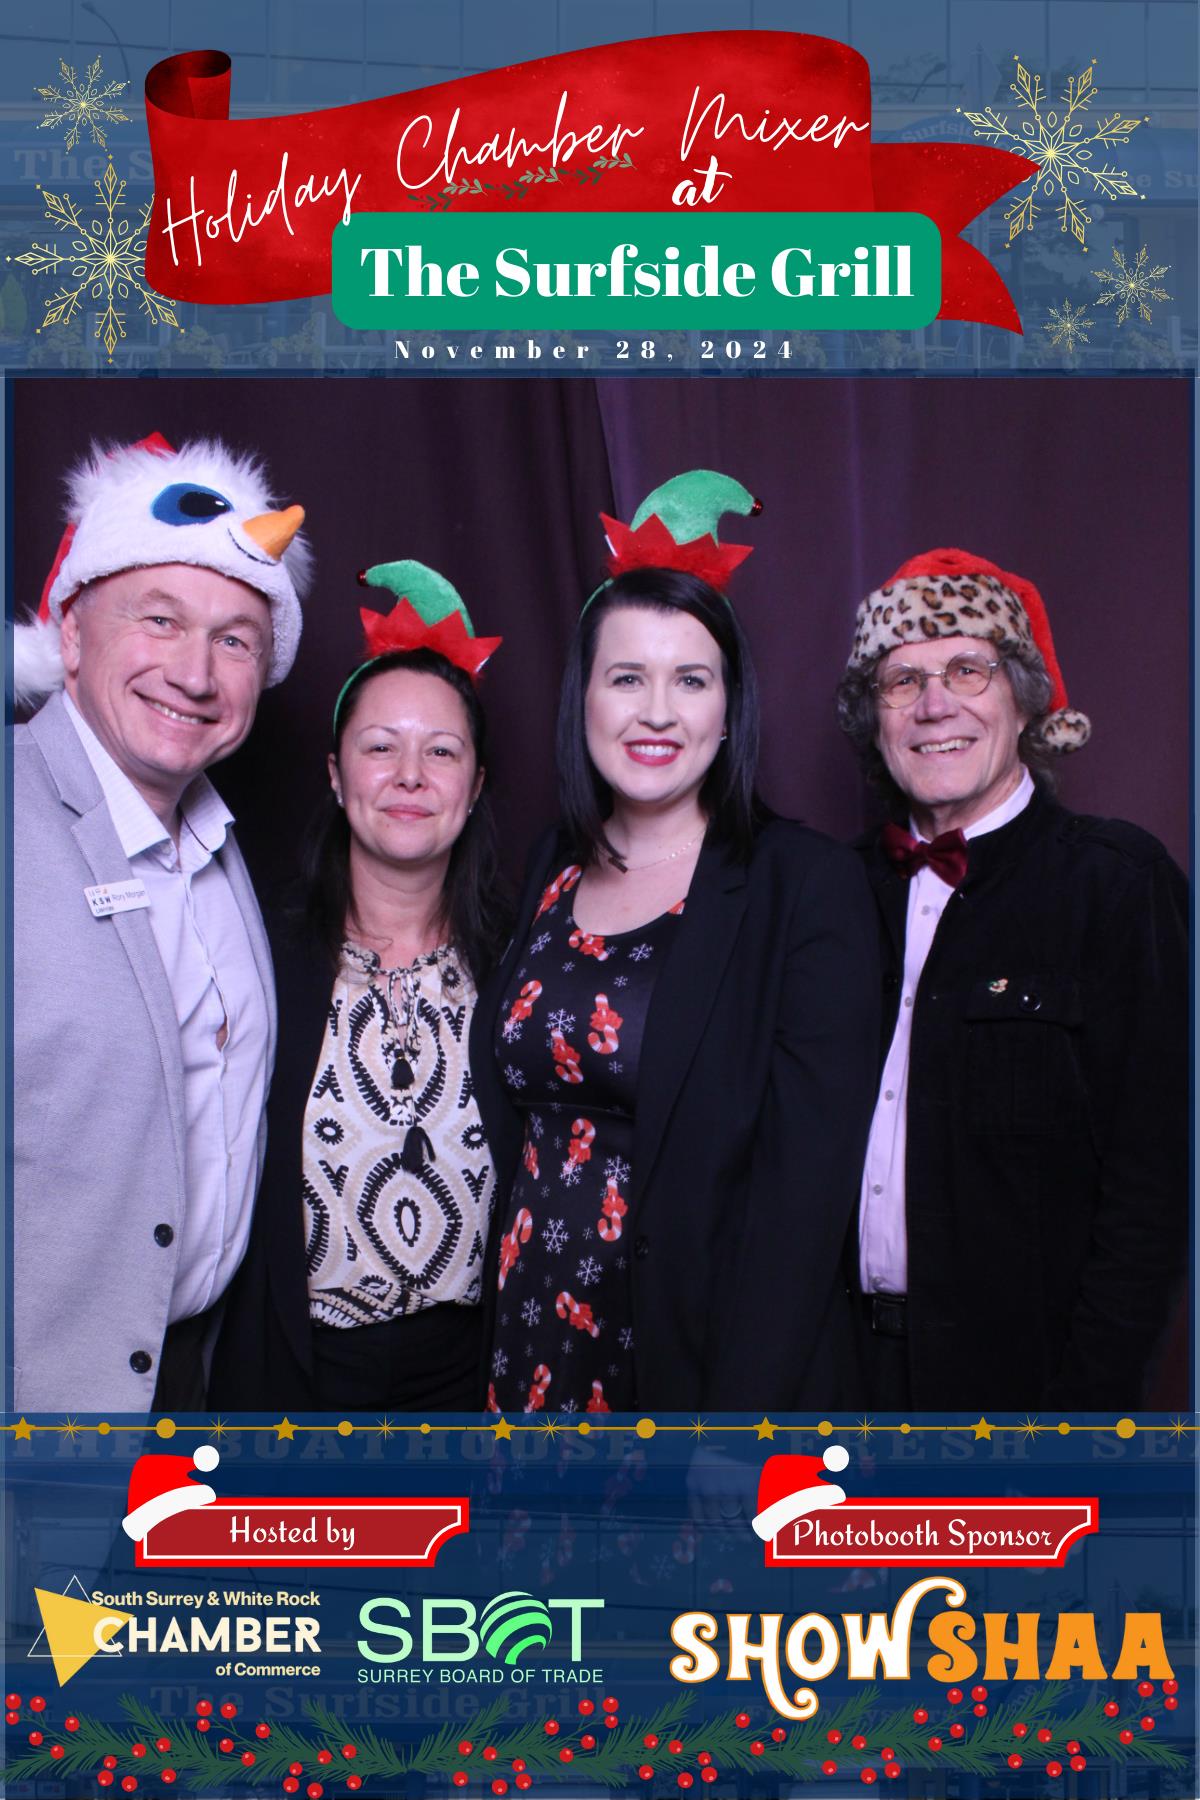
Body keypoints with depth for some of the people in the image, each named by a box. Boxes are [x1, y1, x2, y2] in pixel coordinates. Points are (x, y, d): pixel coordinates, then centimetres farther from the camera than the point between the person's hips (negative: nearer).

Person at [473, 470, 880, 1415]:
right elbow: (510, 1117, 10)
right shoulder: (551, 870, 3)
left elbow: (807, 1180, -16)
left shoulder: (806, 886, -12)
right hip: (532, 1340, 5)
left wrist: (740, 1406, -19)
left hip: (702, 1347, -4)